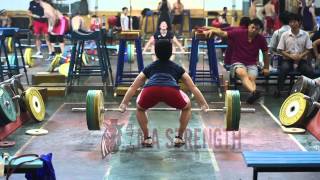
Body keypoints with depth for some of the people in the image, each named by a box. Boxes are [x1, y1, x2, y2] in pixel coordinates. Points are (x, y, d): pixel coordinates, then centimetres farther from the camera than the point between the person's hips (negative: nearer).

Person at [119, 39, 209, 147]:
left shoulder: (150, 67, 37)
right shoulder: (176, 68, 35)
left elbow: (133, 87, 43)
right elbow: (193, 87, 41)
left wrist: (124, 104, 52)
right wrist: (204, 105, 48)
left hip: (150, 91, 1)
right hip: (171, 91, -1)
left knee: (140, 108, 35)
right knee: (187, 107, 31)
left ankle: (147, 138, 27)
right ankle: (179, 138, 27)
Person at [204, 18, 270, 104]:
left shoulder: (261, 39, 0)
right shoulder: (239, 33, -6)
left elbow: (265, 53, 14)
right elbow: (223, 33, -9)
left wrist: (266, 68, 15)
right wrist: (212, 30, -27)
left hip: (252, 64, 4)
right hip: (237, 62, -3)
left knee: (251, 78, -30)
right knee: (242, 73, -38)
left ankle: (252, 95, -55)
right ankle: (254, 92, -63)